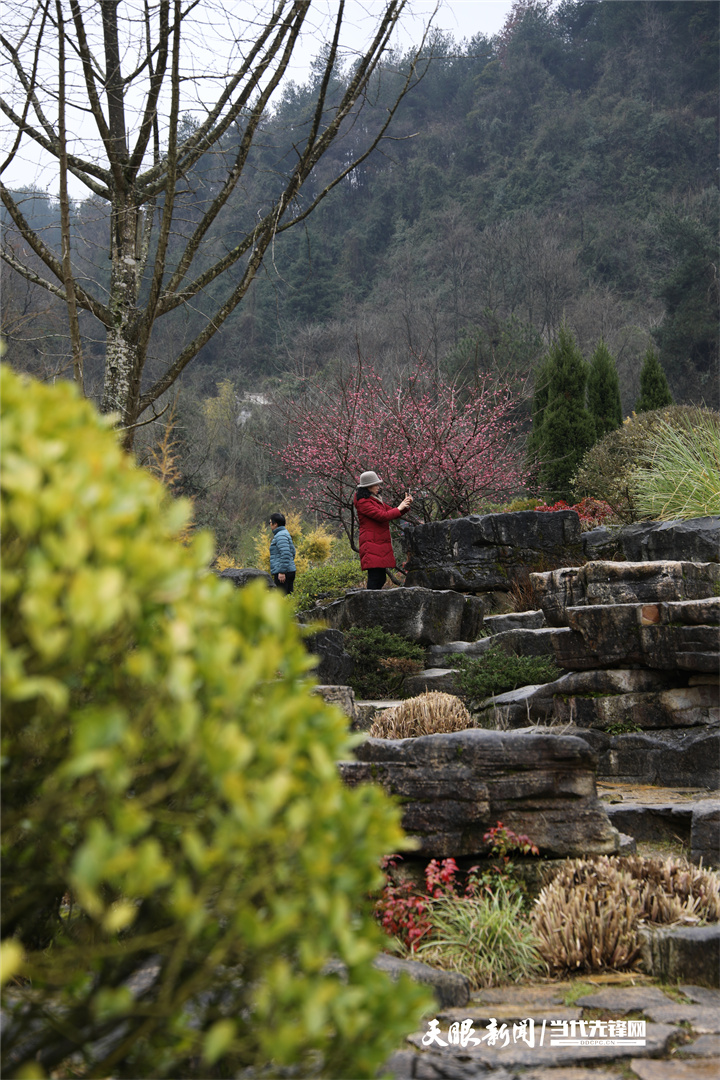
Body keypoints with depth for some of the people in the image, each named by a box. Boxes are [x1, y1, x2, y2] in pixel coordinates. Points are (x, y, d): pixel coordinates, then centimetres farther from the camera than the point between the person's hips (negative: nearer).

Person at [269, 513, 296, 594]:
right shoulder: (285, 533, 19)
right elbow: (292, 552, 27)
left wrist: (282, 572, -23)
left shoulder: (281, 535, -12)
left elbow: (285, 553, -22)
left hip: (282, 573, -10)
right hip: (290, 571, 10)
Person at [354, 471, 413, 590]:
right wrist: (399, 508, -8)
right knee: (375, 577, -14)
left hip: (381, 544, 10)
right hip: (372, 545, -10)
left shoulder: (375, 500, 21)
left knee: (381, 578, 8)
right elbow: (382, 516, -19)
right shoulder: (363, 502, -11)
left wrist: (406, 505, 8)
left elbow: (391, 512, 24)